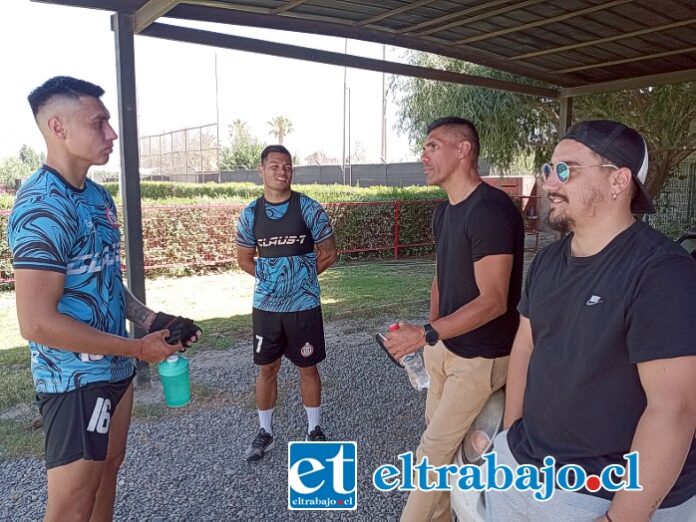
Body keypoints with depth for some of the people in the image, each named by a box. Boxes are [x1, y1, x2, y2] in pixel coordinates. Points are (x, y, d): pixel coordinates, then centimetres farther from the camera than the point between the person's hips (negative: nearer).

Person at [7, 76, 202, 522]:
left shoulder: (98, 196, 6)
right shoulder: (43, 206, -22)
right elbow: (37, 323, -26)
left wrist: (151, 320, 1)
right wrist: (139, 348, -19)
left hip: (114, 368, 9)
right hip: (77, 380, -8)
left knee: (109, 467, 22)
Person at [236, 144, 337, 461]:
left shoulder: (309, 209, -7)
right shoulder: (250, 214, 0)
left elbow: (328, 254, -1)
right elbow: (244, 259, 10)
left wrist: (300, 276, -1)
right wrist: (272, 278, 2)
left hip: (304, 305, -2)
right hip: (265, 306, 2)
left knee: (308, 368, 10)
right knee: (267, 368, 13)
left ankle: (314, 429, 28)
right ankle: (265, 432, 30)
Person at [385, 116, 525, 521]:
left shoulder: (491, 210, -22)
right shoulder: (444, 211, 7)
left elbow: (492, 300, -25)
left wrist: (426, 334, -28)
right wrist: (432, 333, 13)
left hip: (481, 356, -8)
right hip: (445, 345, 8)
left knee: (433, 452, -3)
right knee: (443, 436, 17)